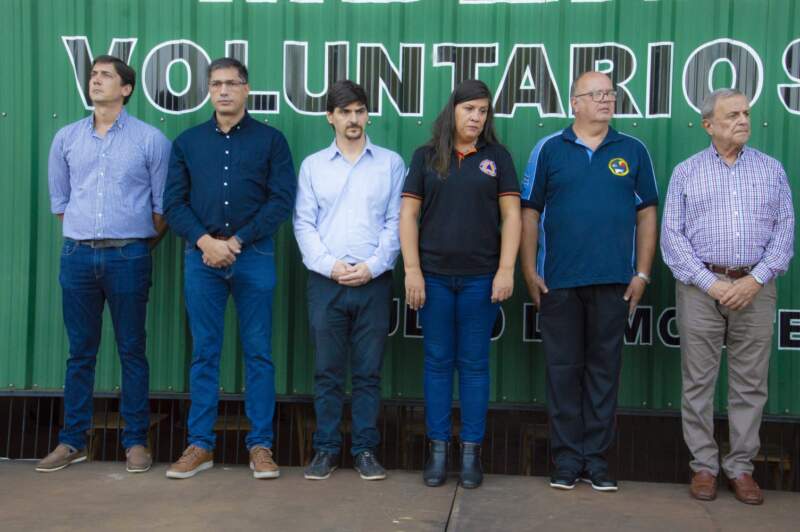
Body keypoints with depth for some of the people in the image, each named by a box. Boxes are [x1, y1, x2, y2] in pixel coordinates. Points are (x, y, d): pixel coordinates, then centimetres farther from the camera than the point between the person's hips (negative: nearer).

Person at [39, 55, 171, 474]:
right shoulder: (66, 138, 8)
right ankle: (72, 441, 16)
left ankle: (136, 441, 11)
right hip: (77, 255, 3)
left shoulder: (150, 140, -1)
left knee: (132, 350, 3)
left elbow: (162, 204, 3)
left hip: (128, 256, -3)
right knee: (80, 352, 8)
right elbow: (59, 199, 16)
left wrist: (141, 245, 8)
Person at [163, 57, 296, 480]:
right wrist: (205, 241, -10)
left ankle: (261, 445, 11)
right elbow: (174, 201, 6)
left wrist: (237, 241, -10)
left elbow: (282, 199, -3)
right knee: (204, 352, 6)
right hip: (201, 256, 2)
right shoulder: (187, 142, 12)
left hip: (254, 256, -2)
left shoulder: (270, 140, 5)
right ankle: (200, 445, 14)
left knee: (258, 352, 2)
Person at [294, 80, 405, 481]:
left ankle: (366, 450, 14)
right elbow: (303, 223, 4)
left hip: (374, 282, 0)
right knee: (327, 371, 5)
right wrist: (330, 265, -9)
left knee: (368, 372, 5)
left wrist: (372, 266, -10)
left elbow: (396, 223, 1)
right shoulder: (313, 165, 9)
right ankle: (326, 449, 14)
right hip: (325, 281, 1)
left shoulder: (390, 163, 6)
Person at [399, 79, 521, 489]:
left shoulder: (497, 157, 7)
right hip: (434, 275, 1)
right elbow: (408, 214, 3)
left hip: (480, 277, 0)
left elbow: (511, 215, 2)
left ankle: (471, 452, 13)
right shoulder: (426, 157, 7)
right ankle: (438, 450, 14)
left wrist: (506, 269, -7)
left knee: (474, 363, 5)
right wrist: (412, 270, -5)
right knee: (438, 362, 5)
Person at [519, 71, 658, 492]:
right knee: (563, 369, 5)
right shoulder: (548, 150, 4)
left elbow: (646, 214, 7)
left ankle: (595, 458, 17)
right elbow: (529, 213, 3)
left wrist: (642, 273, 1)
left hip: (614, 282, 1)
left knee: (604, 369, 7)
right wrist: (530, 271, -3)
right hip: (558, 281, -1)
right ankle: (567, 458, 15)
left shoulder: (633, 151, 7)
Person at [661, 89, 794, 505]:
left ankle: (741, 467, 15)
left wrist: (756, 279, -9)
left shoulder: (771, 170, 11)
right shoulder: (686, 172, 7)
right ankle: (704, 466, 13)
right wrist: (709, 283, -10)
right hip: (701, 286, -1)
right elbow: (672, 234, 0)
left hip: (754, 287, 1)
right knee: (698, 382, 2)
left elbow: (784, 229, 5)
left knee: (750, 384, 4)